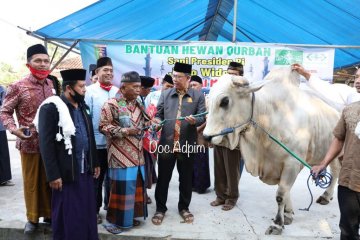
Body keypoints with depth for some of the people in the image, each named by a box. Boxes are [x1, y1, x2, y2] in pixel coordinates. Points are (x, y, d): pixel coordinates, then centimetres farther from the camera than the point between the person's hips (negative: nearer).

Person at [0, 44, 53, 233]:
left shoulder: (51, 84, 4)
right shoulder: (18, 87, -8)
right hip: (29, 143, -3)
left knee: (49, 180, 13)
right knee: (31, 181, 11)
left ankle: (48, 213, 30)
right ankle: (32, 217, 28)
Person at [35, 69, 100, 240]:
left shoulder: (81, 106, 12)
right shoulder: (51, 108, -11)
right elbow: (46, 144, -14)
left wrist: (95, 163, 14)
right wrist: (53, 175, -16)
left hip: (85, 170, 7)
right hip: (66, 173, -6)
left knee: (87, 213, 15)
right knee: (68, 216, 7)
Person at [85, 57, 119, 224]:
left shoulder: (118, 92, 6)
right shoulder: (90, 91, -7)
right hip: (97, 141, -4)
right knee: (96, 177, 10)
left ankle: (110, 204, 37)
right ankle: (94, 210, 26)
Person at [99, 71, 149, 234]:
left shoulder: (138, 104, 12)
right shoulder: (111, 104, -10)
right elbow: (103, 126, -11)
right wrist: (124, 131, -19)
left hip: (137, 154, 7)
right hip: (121, 154, -7)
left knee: (136, 185, 13)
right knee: (121, 186, -2)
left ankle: (130, 215, 29)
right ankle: (113, 219, 15)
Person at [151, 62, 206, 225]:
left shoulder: (198, 96, 3)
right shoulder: (165, 94, 9)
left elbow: (203, 117, -1)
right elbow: (159, 114, 9)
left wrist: (195, 121, -22)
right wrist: (157, 122, -12)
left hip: (187, 144, -1)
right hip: (166, 143, 1)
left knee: (186, 179, 12)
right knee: (163, 178, 9)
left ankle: (184, 207, 32)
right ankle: (160, 208, 27)